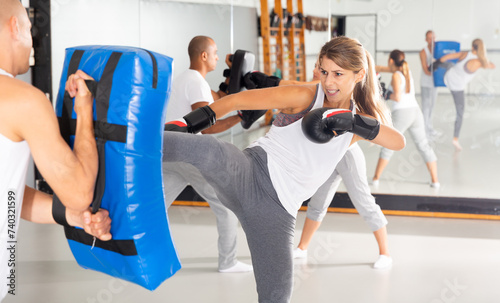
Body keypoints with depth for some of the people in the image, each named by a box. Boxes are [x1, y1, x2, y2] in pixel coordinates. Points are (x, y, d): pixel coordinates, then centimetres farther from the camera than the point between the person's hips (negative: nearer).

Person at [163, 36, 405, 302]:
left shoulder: (359, 119, 13)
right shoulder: (305, 97, -1)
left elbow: (398, 141, -4)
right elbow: (237, 101, -2)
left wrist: (354, 122, -18)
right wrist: (185, 124, -8)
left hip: (277, 211, 4)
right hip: (251, 173, -4)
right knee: (208, 152, -38)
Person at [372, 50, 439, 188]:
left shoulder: (396, 76, -4)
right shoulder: (406, 70, 17)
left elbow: (397, 97, -15)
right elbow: (384, 69, 30)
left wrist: (388, 95, 5)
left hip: (401, 113, -6)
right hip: (415, 111, 6)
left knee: (388, 146, 4)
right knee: (424, 146, 7)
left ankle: (376, 178, 5)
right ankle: (435, 180, 5)